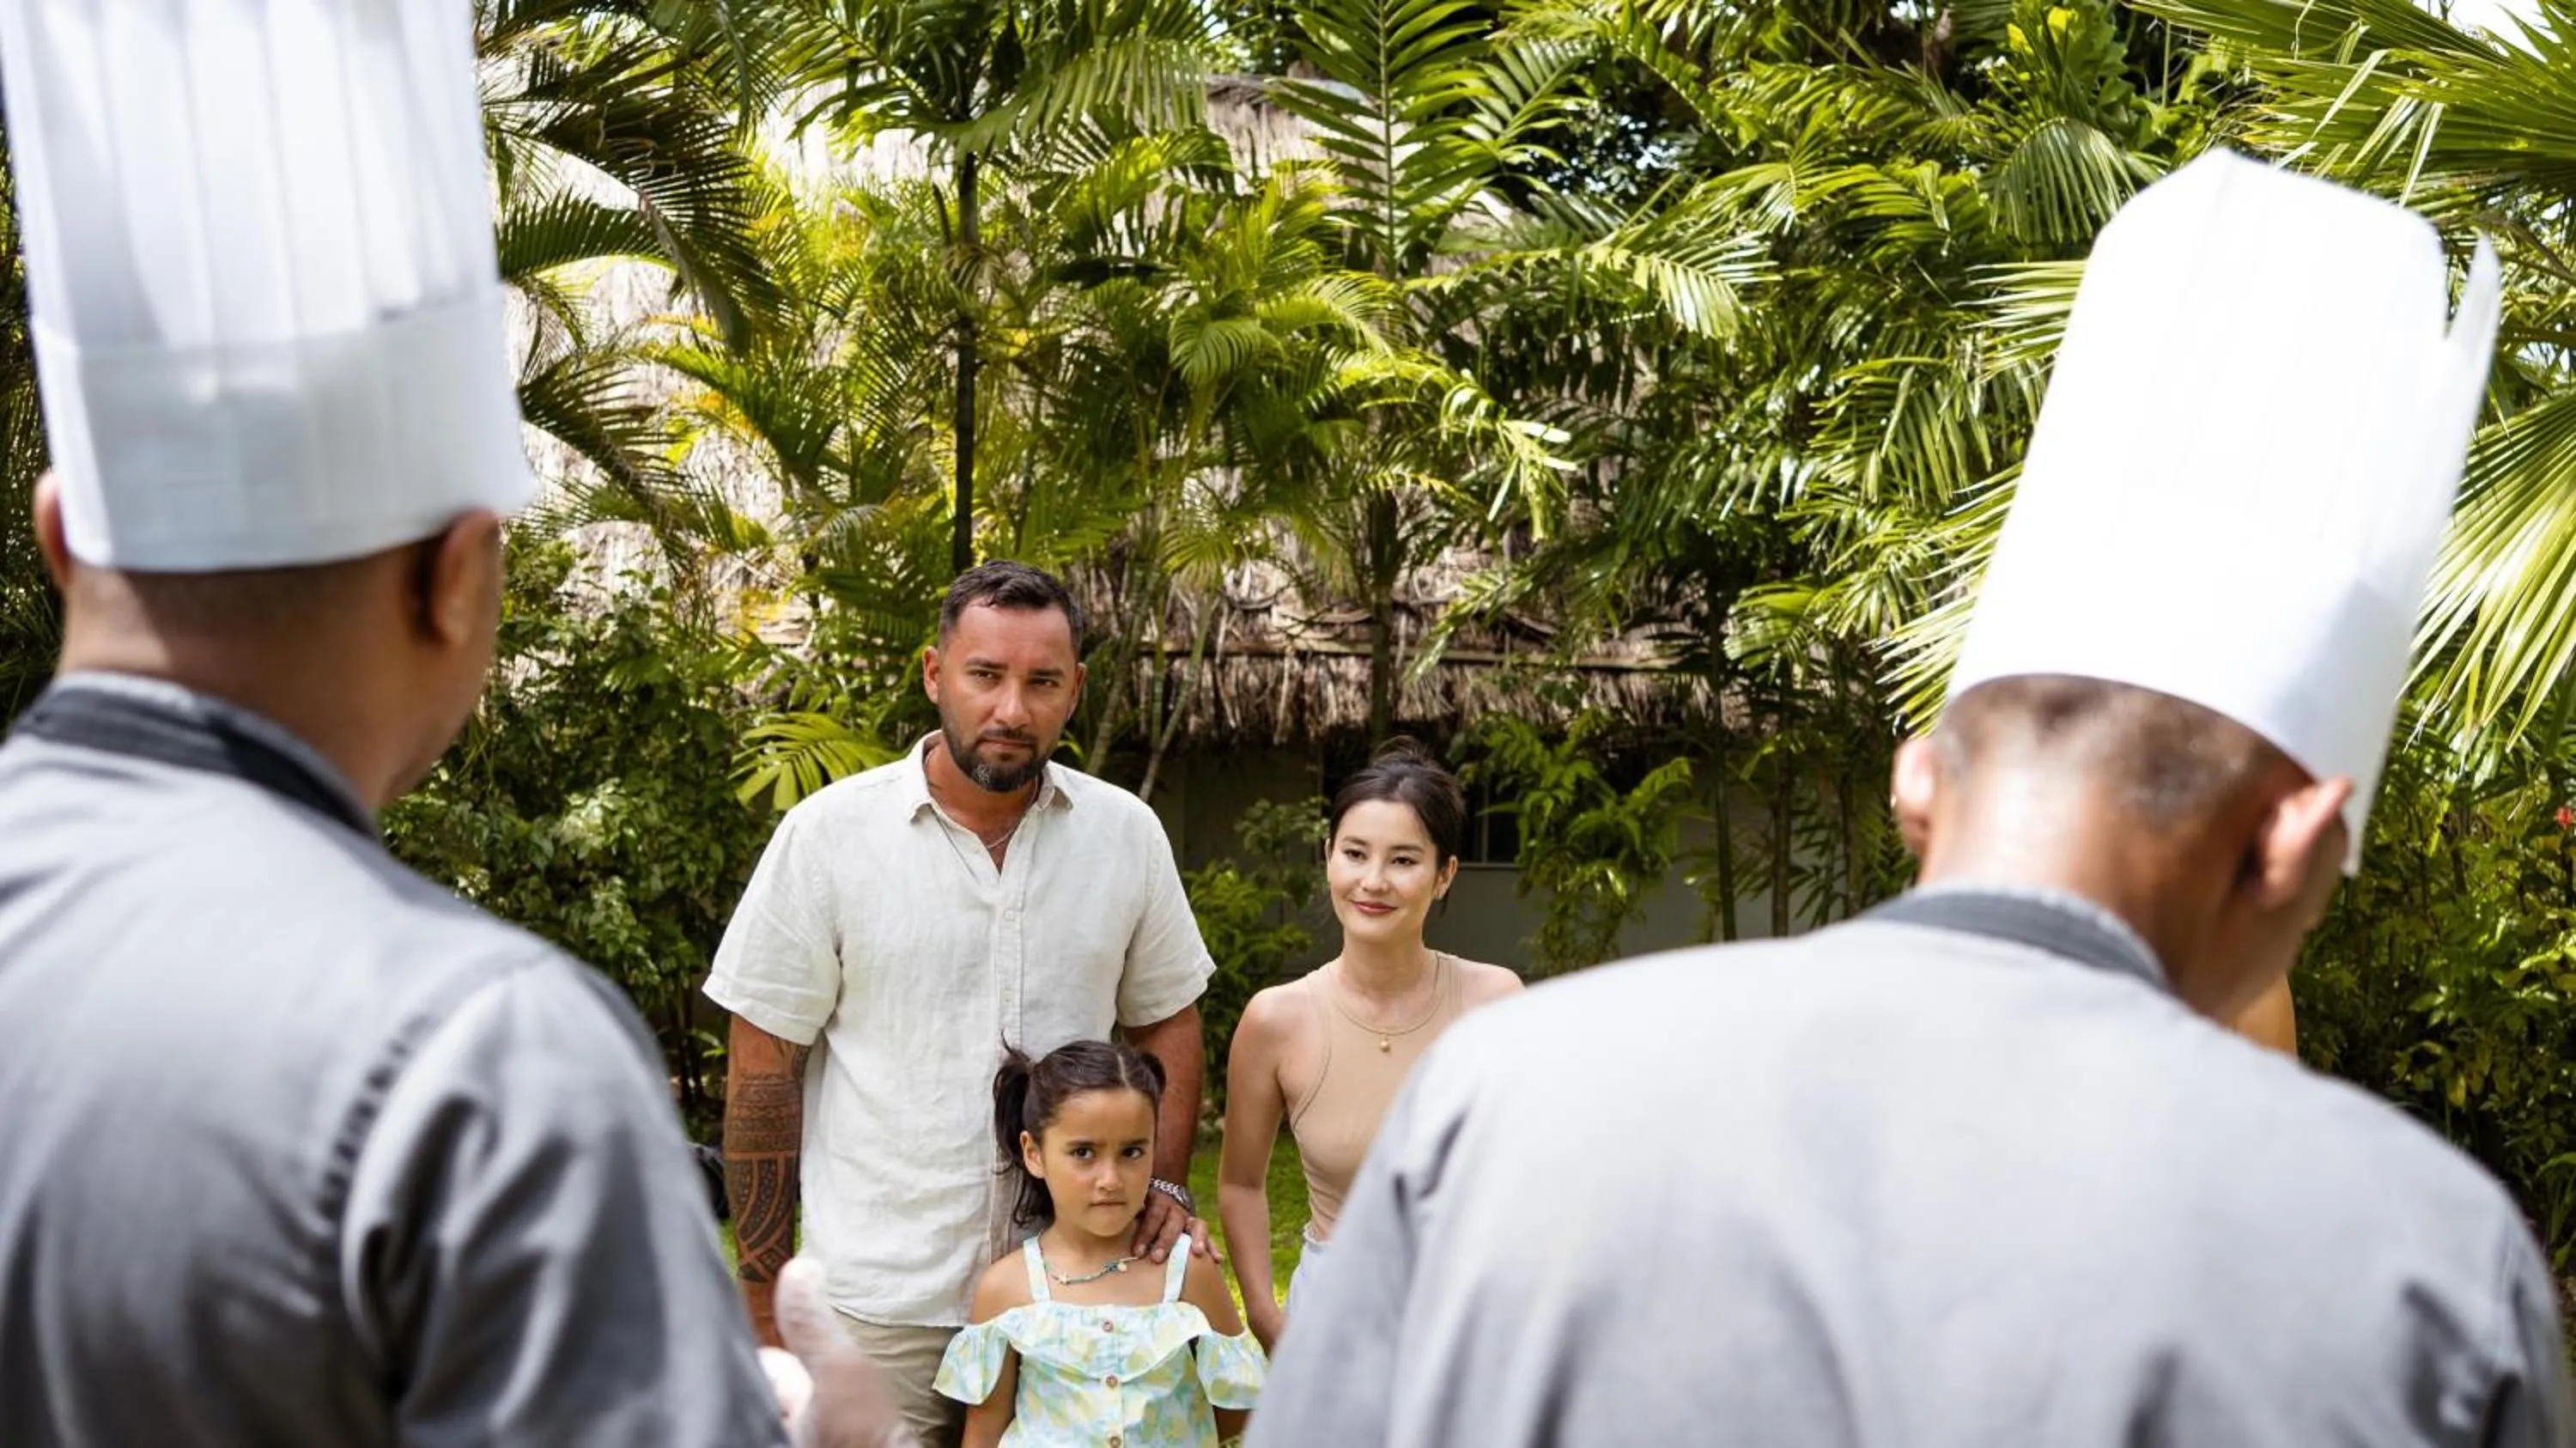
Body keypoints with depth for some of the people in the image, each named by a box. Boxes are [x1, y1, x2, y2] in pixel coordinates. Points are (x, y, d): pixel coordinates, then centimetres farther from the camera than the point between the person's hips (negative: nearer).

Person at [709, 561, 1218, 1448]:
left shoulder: (1126, 833, 3)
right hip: (882, 1301, -2)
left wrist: (1165, 1186, -1)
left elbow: (1168, 1020, 14)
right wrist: (765, 1299, -3)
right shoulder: (830, 833, -5)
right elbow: (764, 1065, -2)